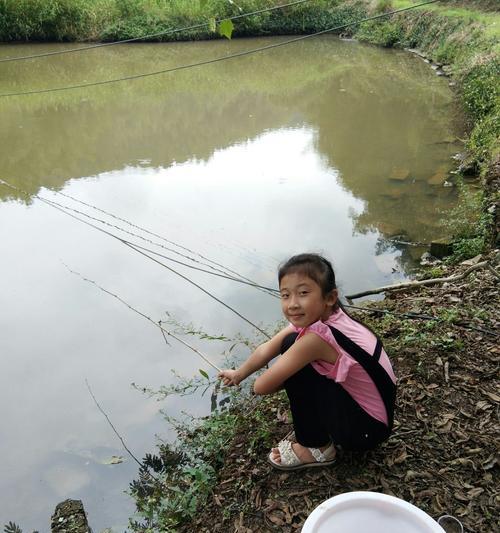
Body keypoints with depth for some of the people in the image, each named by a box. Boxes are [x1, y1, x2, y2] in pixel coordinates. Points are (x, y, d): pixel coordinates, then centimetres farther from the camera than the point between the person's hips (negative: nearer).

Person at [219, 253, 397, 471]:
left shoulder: (317, 337, -30)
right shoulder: (315, 317, -7)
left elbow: (261, 386, -23)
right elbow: (266, 350, 6)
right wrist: (238, 374, 17)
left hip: (366, 430, -8)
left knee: (291, 346, -17)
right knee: (290, 346, 4)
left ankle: (317, 447, 0)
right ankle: (315, 428, 16)